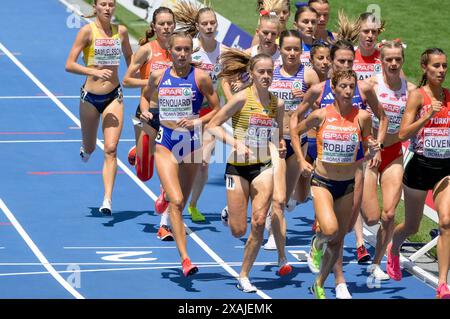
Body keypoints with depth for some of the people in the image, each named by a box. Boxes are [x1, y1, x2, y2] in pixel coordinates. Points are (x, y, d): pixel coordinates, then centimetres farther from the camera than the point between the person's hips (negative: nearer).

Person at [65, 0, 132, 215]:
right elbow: (69, 65, -15)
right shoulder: (88, 31, -10)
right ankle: (85, 148, 55)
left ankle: (108, 200, -15)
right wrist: (94, 72, -27)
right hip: (90, 96, -1)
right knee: (89, 148, 16)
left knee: (111, 149, -12)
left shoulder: (121, 31, 1)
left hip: (114, 96, 1)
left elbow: (129, 57, 21)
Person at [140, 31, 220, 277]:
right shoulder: (158, 76, 2)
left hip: (191, 142, 0)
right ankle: (185, 258, -19)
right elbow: (146, 96, 21)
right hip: (165, 143, 0)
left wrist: (197, 122, -17)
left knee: (181, 200, 15)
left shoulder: (200, 77, -6)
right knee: (176, 201, -15)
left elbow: (217, 109, -2)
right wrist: (145, 111, 0)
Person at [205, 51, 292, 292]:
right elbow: (212, 126, -8)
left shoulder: (277, 104, 4)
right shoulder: (242, 98, -10)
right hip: (238, 166, -3)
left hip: (263, 166, 3)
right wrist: (235, 143, -20)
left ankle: (244, 276, 0)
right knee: (238, 231, -1)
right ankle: (229, 216, 39)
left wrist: (280, 146, -3)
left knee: (259, 222, -14)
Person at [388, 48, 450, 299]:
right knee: (412, 226, 13)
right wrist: (428, 115, -26)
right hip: (421, 166, -3)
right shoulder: (418, 95, -8)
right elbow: (403, 133, -16)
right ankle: (394, 250, 49)